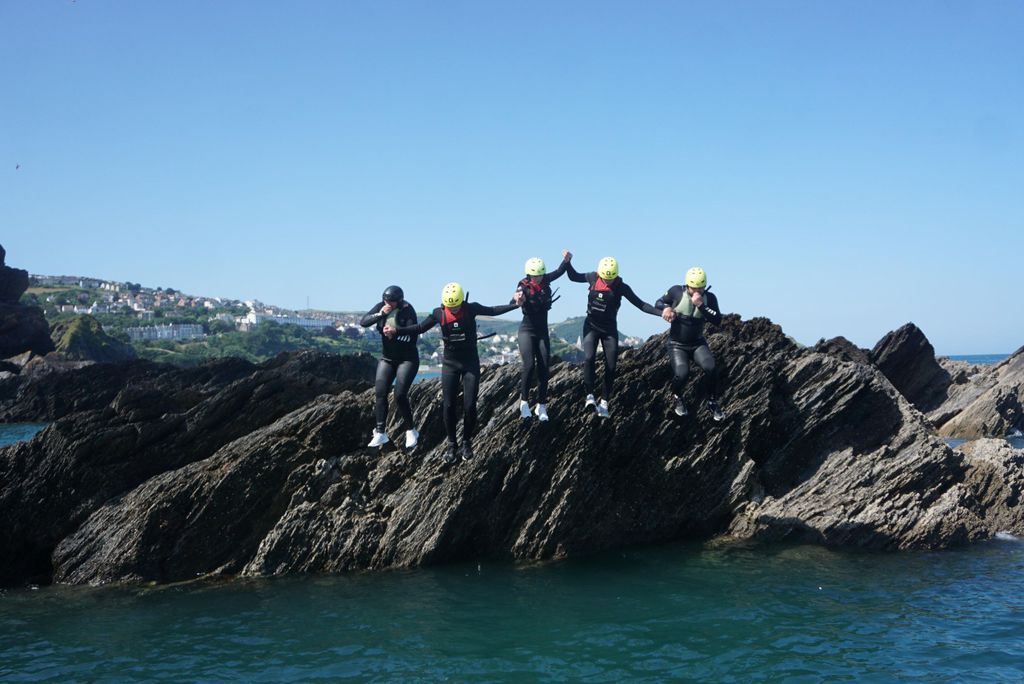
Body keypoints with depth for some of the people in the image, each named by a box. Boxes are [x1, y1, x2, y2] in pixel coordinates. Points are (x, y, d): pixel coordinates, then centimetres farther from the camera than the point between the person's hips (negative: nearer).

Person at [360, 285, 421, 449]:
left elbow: (412, 337, -24)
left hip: (407, 359, -5)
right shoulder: (381, 306, -5)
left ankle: (411, 431, 3)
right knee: (380, 393, -4)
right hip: (387, 358, 5)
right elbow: (363, 322, -13)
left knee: (400, 394, -14)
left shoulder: (407, 311, -18)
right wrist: (380, 314, -26)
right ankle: (380, 433, 1)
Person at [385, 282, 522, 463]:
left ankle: (467, 442, 15)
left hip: (471, 363, -1)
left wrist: (515, 304, -11)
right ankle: (452, 444, 12)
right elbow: (419, 328, 0)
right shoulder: (439, 313, -7)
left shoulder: (471, 309, -10)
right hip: (450, 364, 1)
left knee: (470, 405, -5)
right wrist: (396, 330, -10)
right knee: (448, 406, -3)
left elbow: (493, 311, -2)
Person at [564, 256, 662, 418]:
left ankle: (604, 402, 10)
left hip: (610, 329, 0)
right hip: (591, 326, 0)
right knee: (589, 358, -23)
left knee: (611, 367, -3)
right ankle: (590, 395, -14)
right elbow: (573, 276, 10)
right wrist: (567, 262, -5)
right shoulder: (593, 278, -9)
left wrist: (661, 312, -21)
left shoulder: (621, 287, -13)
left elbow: (641, 304, -11)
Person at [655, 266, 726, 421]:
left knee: (711, 368, -26)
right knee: (681, 374, -25)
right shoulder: (676, 292, -9)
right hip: (677, 344, -1)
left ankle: (712, 402, -3)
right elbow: (658, 303, 6)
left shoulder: (709, 298, -6)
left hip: (697, 344, 1)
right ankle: (677, 397, 10)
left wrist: (701, 305, -28)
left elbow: (717, 320, -18)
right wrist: (666, 308, -17)